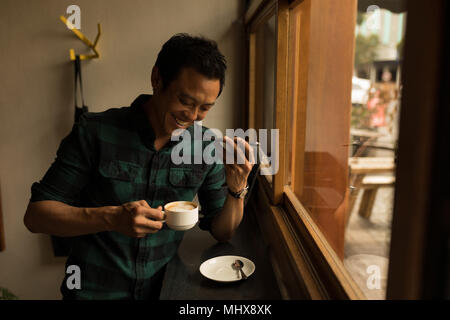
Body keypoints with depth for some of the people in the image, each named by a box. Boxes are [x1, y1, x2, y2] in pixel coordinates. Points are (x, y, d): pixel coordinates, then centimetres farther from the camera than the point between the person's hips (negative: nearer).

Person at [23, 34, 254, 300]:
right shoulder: (96, 132, -11)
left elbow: (222, 233, 4)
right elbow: (36, 215, -9)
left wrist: (237, 190, -15)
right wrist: (113, 218, -24)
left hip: (164, 288, 1)